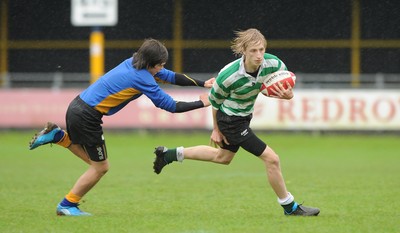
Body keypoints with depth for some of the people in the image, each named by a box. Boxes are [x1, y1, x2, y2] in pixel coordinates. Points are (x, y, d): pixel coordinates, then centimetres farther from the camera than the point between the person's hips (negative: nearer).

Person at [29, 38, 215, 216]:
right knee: (100, 167, 6)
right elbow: (171, 106, -13)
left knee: (90, 157, 26)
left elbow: (172, 76, 15)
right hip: (87, 117, -9)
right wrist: (201, 103, -2)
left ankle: (57, 136, 16)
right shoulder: (144, 79, -20)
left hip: (77, 106, 9)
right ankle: (67, 205, 15)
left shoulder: (134, 62, 6)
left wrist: (203, 83, 15)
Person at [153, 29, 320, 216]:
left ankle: (169, 154, 44)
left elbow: (289, 86, -7)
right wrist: (216, 129, 0)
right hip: (231, 121, -8)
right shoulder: (229, 75, -32)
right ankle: (290, 207, 6)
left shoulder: (273, 64, -21)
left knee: (223, 157, 31)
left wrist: (287, 95, -33)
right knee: (271, 159, -11)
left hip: (244, 117, 8)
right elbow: (214, 100, -12)